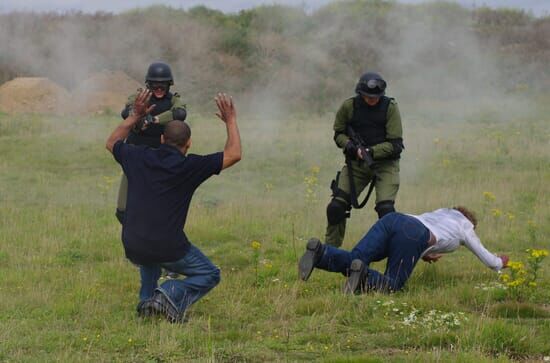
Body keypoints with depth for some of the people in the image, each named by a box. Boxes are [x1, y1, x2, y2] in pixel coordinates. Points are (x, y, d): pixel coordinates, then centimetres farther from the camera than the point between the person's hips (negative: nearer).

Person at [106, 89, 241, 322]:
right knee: (209, 275, 15)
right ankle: (174, 294, -12)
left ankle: (147, 298, 25)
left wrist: (135, 116, 30)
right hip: (168, 250, -5)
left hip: (133, 249, 5)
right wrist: (231, 121, 11)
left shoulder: (139, 158, 5)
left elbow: (112, 143, 28)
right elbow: (233, 154, -2)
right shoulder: (189, 167, -7)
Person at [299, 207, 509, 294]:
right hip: (413, 236, -6)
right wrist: (500, 263, 63)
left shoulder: (441, 212, 46)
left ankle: (318, 252, -40)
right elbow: (488, 260, 42)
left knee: (351, 260, -9)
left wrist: (423, 254, 42)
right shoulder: (465, 227, 31)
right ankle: (362, 274, -35)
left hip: (391, 219, 6)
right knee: (391, 284, -2)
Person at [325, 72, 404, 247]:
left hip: (384, 162, -2)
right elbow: (338, 134, 9)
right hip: (356, 163, 2)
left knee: (385, 208, -20)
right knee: (336, 206, -6)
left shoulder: (390, 107, -9)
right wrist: (351, 146, -13)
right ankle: (330, 248, 11)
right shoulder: (349, 107, -3)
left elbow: (395, 144, -10)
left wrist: (371, 151, -22)